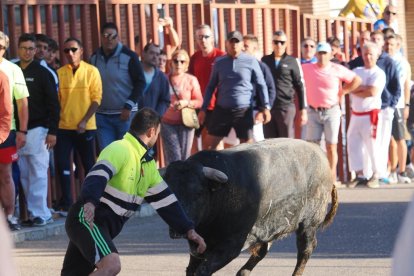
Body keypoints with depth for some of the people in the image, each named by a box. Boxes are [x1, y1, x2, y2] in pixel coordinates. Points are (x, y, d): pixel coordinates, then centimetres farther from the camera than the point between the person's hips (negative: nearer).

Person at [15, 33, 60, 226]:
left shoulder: (42, 73, 0)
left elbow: (53, 103, -2)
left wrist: (52, 131, -9)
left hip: (37, 129, -4)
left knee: (38, 173, -6)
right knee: (24, 175, 5)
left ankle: (39, 213, -5)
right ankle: (36, 213, 10)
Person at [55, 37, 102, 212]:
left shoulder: (91, 71, -1)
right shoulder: (60, 73, 4)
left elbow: (96, 98, -5)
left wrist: (84, 121, -14)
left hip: (85, 127, -1)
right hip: (64, 126, 1)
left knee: (88, 164, 8)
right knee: (62, 163, -4)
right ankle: (66, 200, 4)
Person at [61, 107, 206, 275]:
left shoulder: (148, 164, 18)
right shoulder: (120, 150, -13)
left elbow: (166, 200, 18)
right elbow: (98, 175, -30)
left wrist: (189, 230, 11)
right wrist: (90, 202, -48)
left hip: (107, 227, 10)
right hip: (87, 219, -10)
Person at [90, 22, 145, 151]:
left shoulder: (129, 56, -6)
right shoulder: (95, 57, 8)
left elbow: (140, 83, -6)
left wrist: (128, 106, -12)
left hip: (125, 115, -4)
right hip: (102, 115, 4)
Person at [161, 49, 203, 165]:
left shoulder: (191, 80, 3)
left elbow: (199, 101, 3)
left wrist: (186, 103, -14)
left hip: (186, 122, 0)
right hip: (168, 122, 0)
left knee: (185, 157, 1)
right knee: (173, 158, -7)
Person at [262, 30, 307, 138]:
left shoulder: (292, 62, 3)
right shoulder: (265, 60, 11)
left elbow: (300, 86, 2)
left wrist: (303, 110, -3)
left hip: (286, 107, -3)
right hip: (268, 108, 3)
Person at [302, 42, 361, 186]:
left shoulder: (338, 70, -2)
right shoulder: (306, 69, 0)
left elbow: (356, 80, 6)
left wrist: (342, 92, 1)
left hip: (332, 111, -1)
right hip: (313, 112, 1)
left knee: (331, 146, 0)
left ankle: (332, 178, 8)